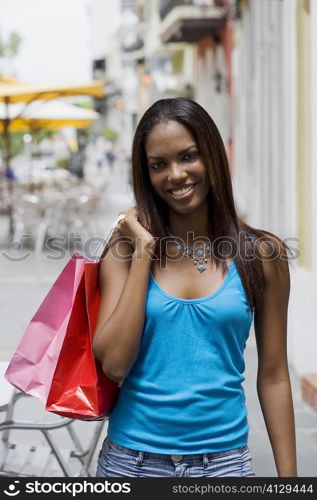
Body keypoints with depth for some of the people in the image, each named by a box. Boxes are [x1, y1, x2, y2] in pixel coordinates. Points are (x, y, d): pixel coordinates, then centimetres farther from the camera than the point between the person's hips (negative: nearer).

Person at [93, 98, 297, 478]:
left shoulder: (262, 254, -3)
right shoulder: (126, 250, -2)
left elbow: (273, 377, 0)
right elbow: (113, 364, -13)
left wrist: (288, 475, -1)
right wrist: (144, 253, -13)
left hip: (223, 459, 0)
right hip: (130, 459, 0)